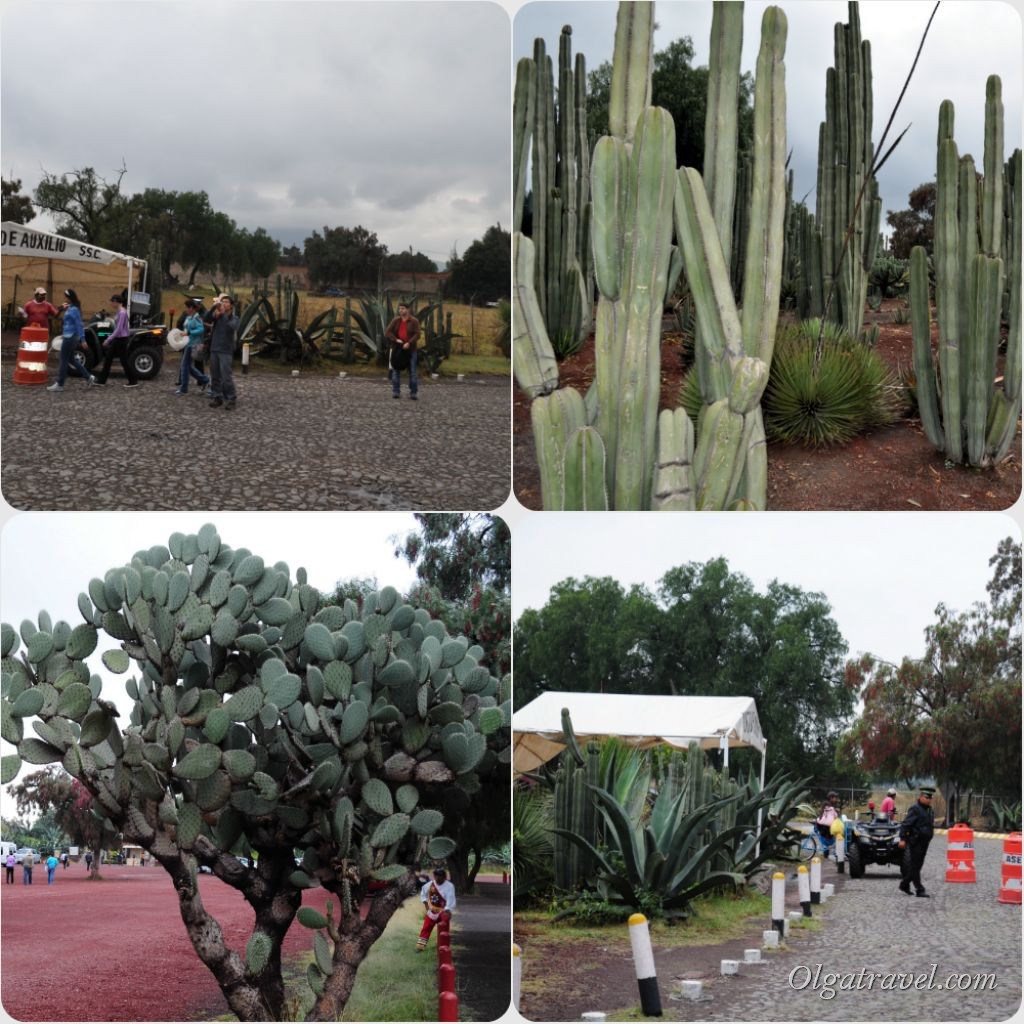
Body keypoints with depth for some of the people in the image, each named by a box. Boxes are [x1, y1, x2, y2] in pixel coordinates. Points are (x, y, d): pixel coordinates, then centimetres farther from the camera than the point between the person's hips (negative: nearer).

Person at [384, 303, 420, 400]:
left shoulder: (414, 321, -4)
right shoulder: (396, 321, 2)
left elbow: (417, 335, -12)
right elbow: (387, 333, -3)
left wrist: (409, 343, -25)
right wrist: (396, 340, -18)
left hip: (410, 350, -2)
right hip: (397, 349, 2)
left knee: (412, 372, 0)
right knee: (396, 371, 3)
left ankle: (413, 393, 5)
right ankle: (396, 392, 8)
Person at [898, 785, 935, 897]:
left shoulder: (930, 811, 15)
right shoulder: (915, 809, -11)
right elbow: (905, 824, -16)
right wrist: (902, 839, -21)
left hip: (924, 842, 9)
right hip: (915, 842, -9)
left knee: (917, 866, 12)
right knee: (915, 866, -5)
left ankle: (904, 886, 23)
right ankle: (919, 890, -6)